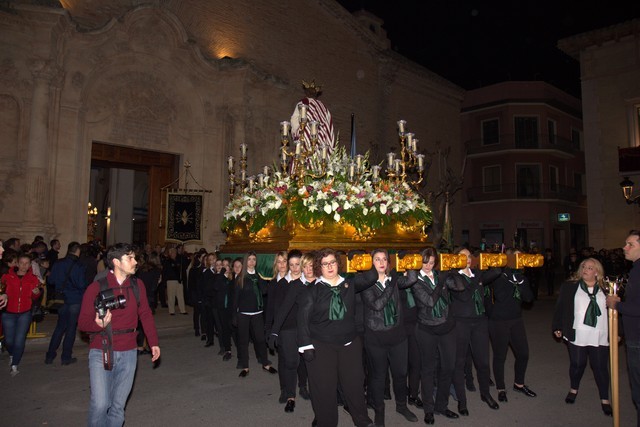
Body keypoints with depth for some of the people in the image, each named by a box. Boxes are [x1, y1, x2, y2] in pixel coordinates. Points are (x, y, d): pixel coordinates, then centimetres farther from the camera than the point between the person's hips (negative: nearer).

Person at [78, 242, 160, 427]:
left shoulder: (137, 286, 2)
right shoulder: (96, 288, -9)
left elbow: (146, 315, 9)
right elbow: (83, 322, -7)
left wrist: (153, 342, 6)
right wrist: (98, 324, -28)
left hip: (128, 353, 3)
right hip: (101, 352, -3)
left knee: (118, 406, 10)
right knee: (101, 404, -9)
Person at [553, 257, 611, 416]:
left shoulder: (605, 289, 4)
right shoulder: (570, 287, 1)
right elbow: (560, 307, 3)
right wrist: (557, 327, 1)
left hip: (600, 337, 1)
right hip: (577, 335, 0)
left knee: (600, 366, 6)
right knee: (577, 364, 9)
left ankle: (605, 399, 22)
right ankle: (574, 389, 33)